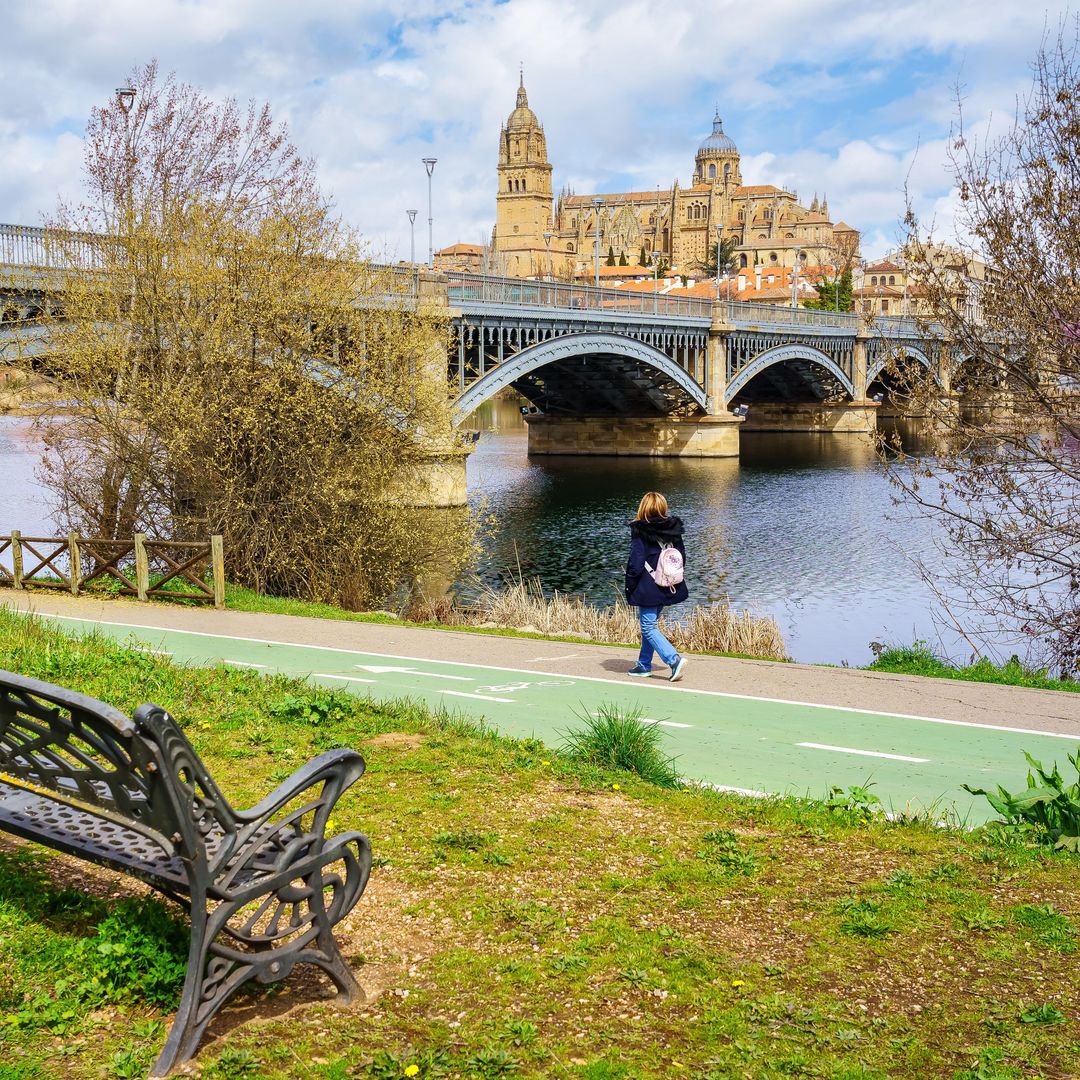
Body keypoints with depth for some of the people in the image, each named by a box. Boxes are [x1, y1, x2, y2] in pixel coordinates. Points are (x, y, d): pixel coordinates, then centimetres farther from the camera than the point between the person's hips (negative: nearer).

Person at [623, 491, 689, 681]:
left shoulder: (640, 531, -14)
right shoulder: (673, 528, 4)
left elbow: (636, 563, -15)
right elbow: (681, 556, 12)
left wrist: (629, 587, -5)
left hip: (648, 588, -7)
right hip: (669, 587, 7)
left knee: (648, 627, -3)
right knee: (650, 623, 19)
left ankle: (675, 660, -19)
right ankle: (644, 665, 24)